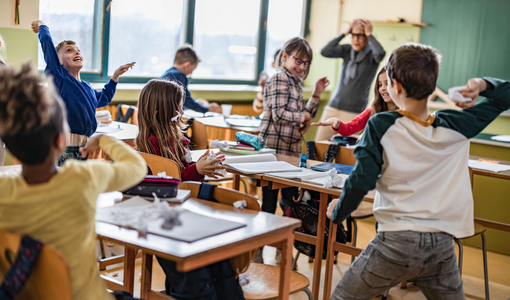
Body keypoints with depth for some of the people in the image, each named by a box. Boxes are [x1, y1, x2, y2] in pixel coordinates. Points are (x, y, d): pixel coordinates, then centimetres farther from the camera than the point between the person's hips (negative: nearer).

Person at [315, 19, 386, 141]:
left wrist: (370, 35, -13)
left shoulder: (371, 54, -3)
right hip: (333, 107, 4)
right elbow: (325, 52, -6)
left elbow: (380, 54, -27)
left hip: (353, 112, -4)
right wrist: (344, 33, -5)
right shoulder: (347, 50, 8)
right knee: (318, 144, 1)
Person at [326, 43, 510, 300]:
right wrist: (481, 85, -3)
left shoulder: (381, 126, -9)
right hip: (441, 246, 4)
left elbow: (361, 181, -11)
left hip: (397, 242, -3)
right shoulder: (457, 127, 2)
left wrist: (337, 213, 5)